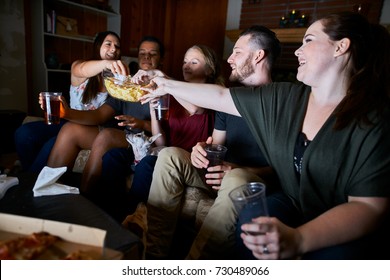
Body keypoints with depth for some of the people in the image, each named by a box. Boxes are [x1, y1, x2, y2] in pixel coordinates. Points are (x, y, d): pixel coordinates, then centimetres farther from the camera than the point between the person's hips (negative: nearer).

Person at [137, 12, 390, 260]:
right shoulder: (283, 98, -2)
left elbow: (370, 207, -20)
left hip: (348, 232, -2)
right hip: (293, 208, 3)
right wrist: (168, 86, 9)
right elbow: (220, 96, 3)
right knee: (248, 223, -26)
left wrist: (298, 239, -35)